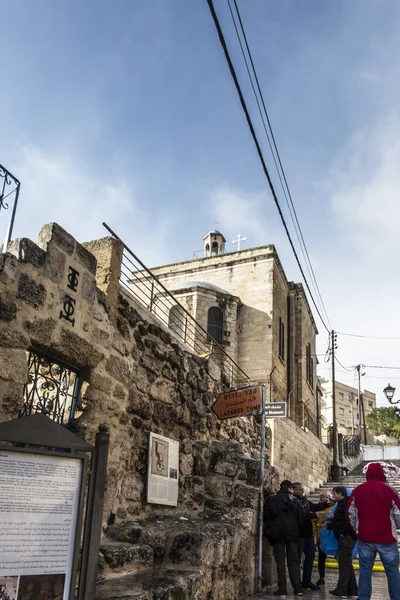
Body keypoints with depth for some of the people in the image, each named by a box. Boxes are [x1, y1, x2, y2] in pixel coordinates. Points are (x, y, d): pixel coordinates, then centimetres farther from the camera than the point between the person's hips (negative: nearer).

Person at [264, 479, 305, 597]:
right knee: (293, 561, 10)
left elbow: (266, 517, -4)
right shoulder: (294, 502, 3)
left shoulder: (271, 500, -1)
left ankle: (282, 590, -2)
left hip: (277, 534, -1)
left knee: (280, 562, 1)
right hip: (292, 534, 2)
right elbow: (301, 518, 3)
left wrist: (268, 532, 6)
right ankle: (297, 588, 7)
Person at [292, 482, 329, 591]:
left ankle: (306, 581, 28)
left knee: (310, 556, 16)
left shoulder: (304, 499, 9)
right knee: (297, 558, 1)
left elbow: (314, 507, 22)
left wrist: (326, 503, 14)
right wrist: (314, 515, -18)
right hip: (299, 534, -9)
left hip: (308, 533, 9)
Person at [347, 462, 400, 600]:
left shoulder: (357, 490, 1)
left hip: (365, 538, 3)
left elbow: (351, 513, 8)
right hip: (386, 538, -2)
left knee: (365, 570, 9)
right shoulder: (389, 490, -10)